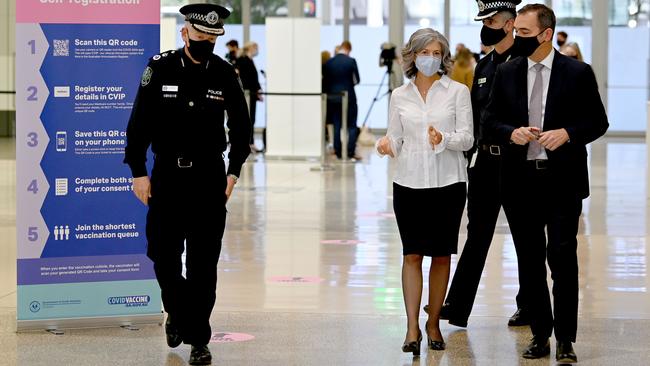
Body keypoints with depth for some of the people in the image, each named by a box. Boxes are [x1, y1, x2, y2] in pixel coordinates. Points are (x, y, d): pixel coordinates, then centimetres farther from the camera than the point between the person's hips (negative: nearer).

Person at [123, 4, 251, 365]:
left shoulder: (226, 74, -2)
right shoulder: (160, 68, -5)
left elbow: (241, 127, 9)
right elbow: (139, 123, -1)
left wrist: (233, 172, 3)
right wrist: (138, 172, -3)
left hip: (209, 177, 0)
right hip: (167, 175, 0)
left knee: (203, 264, 0)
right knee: (162, 254, 6)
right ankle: (178, 313, 33)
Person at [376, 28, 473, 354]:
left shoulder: (457, 92, 1)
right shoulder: (400, 95, 8)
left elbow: (467, 138, -3)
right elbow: (396, 137, 12)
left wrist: (444, 139, -22)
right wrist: (386, 144, -11)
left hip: (447, 183, -1)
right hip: (409, 182, 1)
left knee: (441, 254, 6)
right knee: (412, 254, -2)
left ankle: (434, 323, 18)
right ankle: (412, 328, -1)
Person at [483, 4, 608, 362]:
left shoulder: (578, 73, -2)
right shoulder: (506, 72, 6)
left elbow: (598, 121, 0)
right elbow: (490, 118, 10)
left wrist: (568, 134, -17)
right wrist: (511, 132, -11)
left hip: (562, 179, -3)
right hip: (520, 180, 3)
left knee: (562, 258, -5)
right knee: (530, 260, 9)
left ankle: (565, 340, 2)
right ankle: (540, 335, 19)